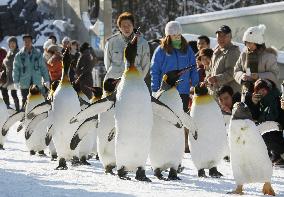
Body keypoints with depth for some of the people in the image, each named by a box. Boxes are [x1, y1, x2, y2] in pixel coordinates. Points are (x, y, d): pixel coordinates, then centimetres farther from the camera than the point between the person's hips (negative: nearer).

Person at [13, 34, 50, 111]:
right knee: (25, 101, 6)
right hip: (24, 83, -1)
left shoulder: (38, 54, 5)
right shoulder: (19, 55, 1)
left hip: (37, 83, 1)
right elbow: (16, 69, 1)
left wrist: (46, 80, 5)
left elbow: (43, 67, 8)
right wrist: (16, 81, -6)